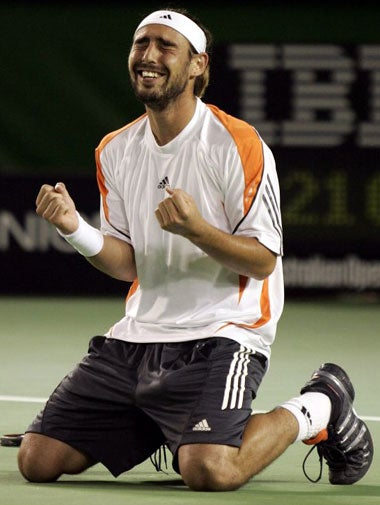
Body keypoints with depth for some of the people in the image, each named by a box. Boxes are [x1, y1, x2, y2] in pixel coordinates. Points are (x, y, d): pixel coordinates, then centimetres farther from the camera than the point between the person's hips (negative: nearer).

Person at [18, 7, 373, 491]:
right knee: (37, 460, -2)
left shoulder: (238, 144, -10)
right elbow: (129, 265, 10)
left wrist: (196, 229, -27)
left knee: (209, 472, -30)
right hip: (137, 337, 6)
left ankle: (317, 407, 1)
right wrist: (75, 230, -10)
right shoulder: (115, 151, 9)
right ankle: (168, 428, 22)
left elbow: (263, 261, -10)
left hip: (221, 334, -6)